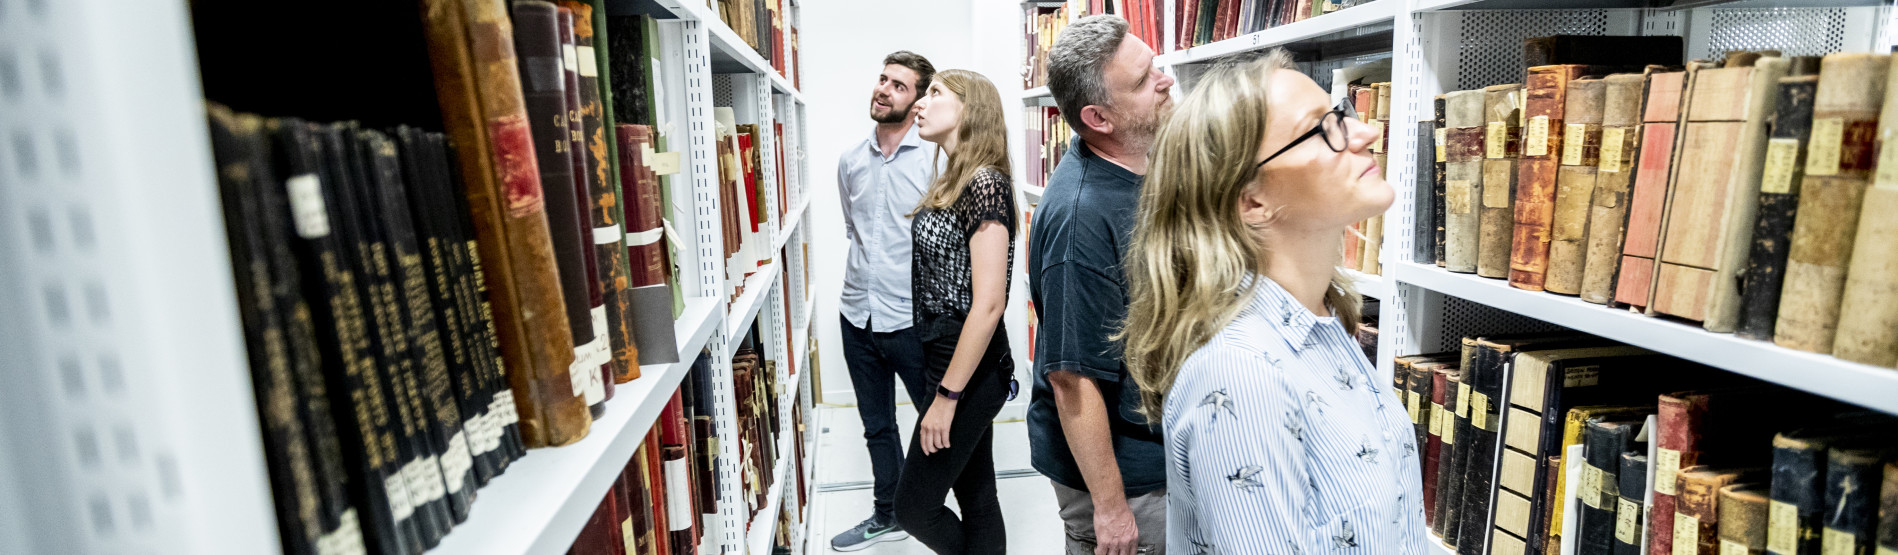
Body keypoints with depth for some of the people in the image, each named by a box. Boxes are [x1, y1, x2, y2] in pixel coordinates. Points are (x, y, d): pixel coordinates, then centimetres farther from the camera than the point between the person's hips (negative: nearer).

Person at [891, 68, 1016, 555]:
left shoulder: (984, 184, -19)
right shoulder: (952, 181, 10)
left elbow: (988, 304, -23)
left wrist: (947, 396, -20)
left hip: (969, 366, -9)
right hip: (945, 354, 9)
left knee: (914, 505, 3)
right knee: (977, 498, 18)